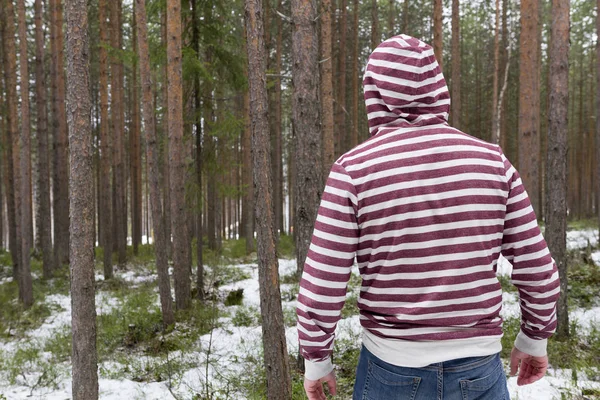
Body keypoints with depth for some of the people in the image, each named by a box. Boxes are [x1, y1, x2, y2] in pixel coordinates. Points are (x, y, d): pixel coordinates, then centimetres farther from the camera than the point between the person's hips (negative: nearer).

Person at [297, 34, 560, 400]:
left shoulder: (354, 169, -12)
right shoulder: (491, 160, -5)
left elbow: (322, 286, -11)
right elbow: (537, 269, 0)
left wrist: (316, 359, 5)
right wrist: (535, 337, 17)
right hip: (478, 370, 2)